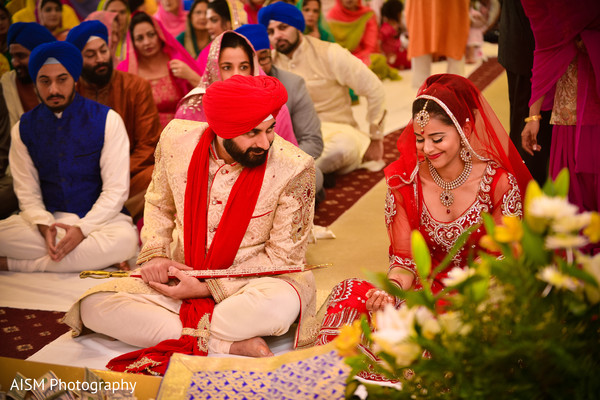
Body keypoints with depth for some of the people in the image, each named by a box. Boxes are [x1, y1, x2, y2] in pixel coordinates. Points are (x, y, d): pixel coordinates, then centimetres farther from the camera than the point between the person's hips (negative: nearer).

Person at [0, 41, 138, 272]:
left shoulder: (106, 120, -3)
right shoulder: (23, 129, 6)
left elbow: (116, 190, -7)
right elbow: (27, 192, 4)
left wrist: (82, 229, -20)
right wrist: (44, 226, -17)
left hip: (98, 219, -1)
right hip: (48, 218, 1)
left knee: (124, 240, -37)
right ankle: (94, 257, -19)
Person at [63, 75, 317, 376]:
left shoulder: (294, 168, -18)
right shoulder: (177, 139, -8)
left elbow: (282, 258, -12)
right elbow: (159, 204, 12)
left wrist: (208, 288, -16)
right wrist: (155, 255, -7)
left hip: (247, 284, -3)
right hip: (180, 275, 4)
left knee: (284, 300, -39)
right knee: (93, 306, -19)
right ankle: (232, 346, -26)